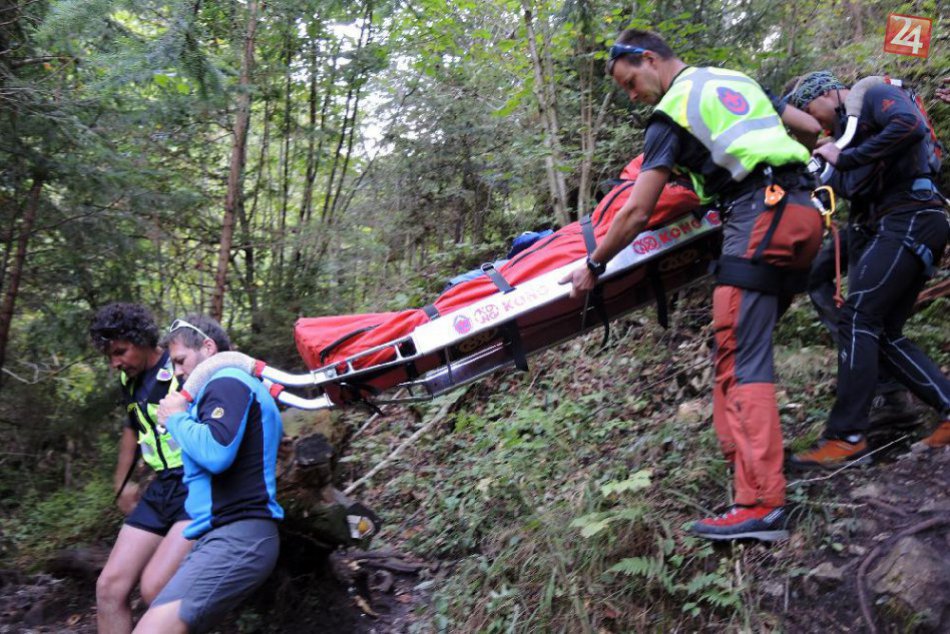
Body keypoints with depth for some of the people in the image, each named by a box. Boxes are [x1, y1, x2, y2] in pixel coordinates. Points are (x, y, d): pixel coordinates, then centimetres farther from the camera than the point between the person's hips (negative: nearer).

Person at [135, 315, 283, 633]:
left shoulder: (228, 381, -8)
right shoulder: (233, 384, 24)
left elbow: (216, 453, -24)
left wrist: (177, 417, -6)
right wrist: (177, 420, 13)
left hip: (238, 537, -11)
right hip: (231, 535, 11)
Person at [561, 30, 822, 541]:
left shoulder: (672, 110, 1)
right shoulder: (736, 79, 24)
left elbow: (636, 213, -4)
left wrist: (593, 266, 6)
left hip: (761, 217, -9)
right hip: (804, 212, 9)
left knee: (740, 362, -12)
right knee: (738, 348, 12)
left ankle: (761, 506, -16)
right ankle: (745, 454, 14)